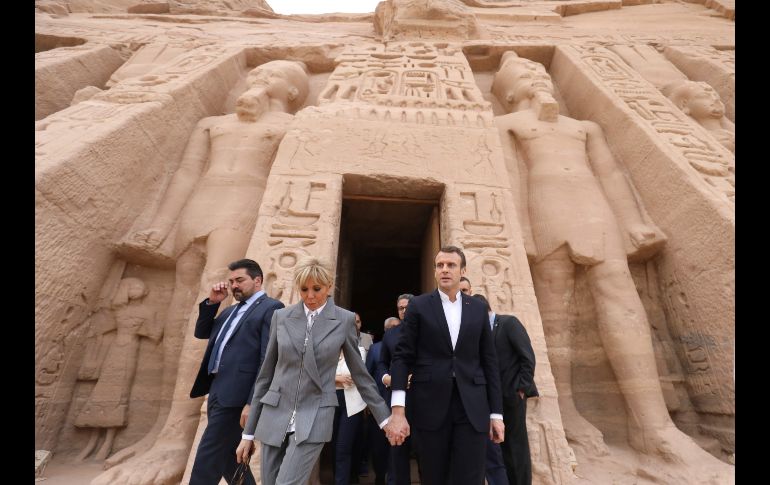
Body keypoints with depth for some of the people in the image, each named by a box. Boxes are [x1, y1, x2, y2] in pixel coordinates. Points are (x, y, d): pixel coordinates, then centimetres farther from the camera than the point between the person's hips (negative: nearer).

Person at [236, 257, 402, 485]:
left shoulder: (345, 320, -4)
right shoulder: (281, 316, 1)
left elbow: (360, 374, 3)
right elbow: (265, 374, 6)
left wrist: (385, 419, 5)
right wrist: (248, 432, 8)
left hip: (315, 417, -3)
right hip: (275, 415, 3)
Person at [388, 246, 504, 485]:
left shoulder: (478, 309, 8)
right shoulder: (418, 306, 0)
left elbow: (489, 361, 9)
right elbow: (402, 356, -4)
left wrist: (496, 412, 6)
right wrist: (397, 409, -12)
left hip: (473, 407, 2)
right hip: (431, 406, -1)